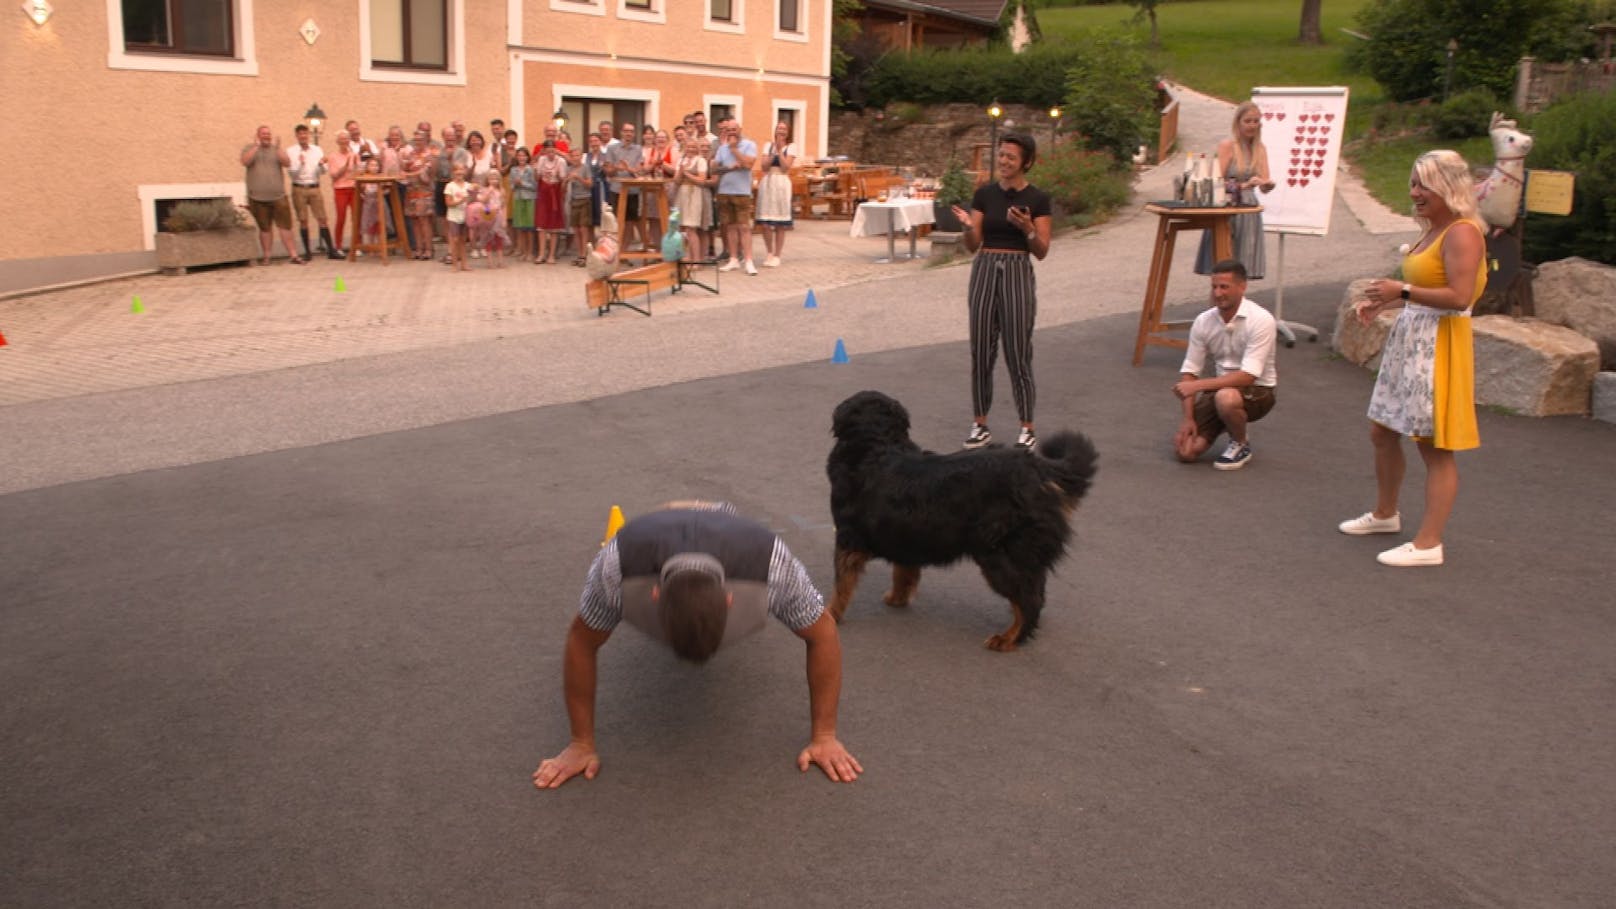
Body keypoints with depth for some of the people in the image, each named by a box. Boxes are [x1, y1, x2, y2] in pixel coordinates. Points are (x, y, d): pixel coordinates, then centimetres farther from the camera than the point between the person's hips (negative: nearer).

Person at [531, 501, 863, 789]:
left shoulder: (770, 565, -48)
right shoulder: (620, 563, -47)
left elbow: (823, 634, -31)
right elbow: (581, 641, -29)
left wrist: (824, 736, -28)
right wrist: (581, 743, -25)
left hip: (737, 554, 0)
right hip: (650, 548, 0)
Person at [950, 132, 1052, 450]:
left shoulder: (1037, 198, -3)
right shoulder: (984, 193, 5)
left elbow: (1042, 251, -4)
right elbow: (973, 244, 1)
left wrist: (1027, 228, -22)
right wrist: (967, 226, -20)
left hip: (1018, 274, -3)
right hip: (984, 271, 3)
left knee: (1018, 355, -1)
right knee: (981, 353, 6)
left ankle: (1027, 428, 11)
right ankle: (980, 425, 17)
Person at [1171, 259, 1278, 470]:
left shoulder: (1261, 320, -22)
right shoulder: (1203, 321, -5)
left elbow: (1248, 376, -29)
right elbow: (1190, 371, -1)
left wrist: (1197, 386, -33)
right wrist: (1188, 418, -10)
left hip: (1256, 390, -5)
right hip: (1220, 387, 5)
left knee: (1226, 398, -41)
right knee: (1185, 450, -13)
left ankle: (1241, 445, -8)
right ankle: (1223, 424, 19)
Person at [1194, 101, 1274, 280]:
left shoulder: (1260, 149, 11)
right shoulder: (1226, 146, -5)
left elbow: (1264, 186, 6)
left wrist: (1268, 184, -17)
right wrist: (1243, 185, -23)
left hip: (1249, 209, 5)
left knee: (1242, 266, 6)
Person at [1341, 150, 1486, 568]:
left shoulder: (1462, 234, -16)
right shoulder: (1433, 231, 14)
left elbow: (1459, 297, -25)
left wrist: (1402, 292, -24)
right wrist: (1381, 304, 12)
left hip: (1439, 348, -10)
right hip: (1408, 340, 10)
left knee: (1434, 448, -3)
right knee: (1381, 431, 19)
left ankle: (1428, 543, 4)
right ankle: (1385, 513, 38)